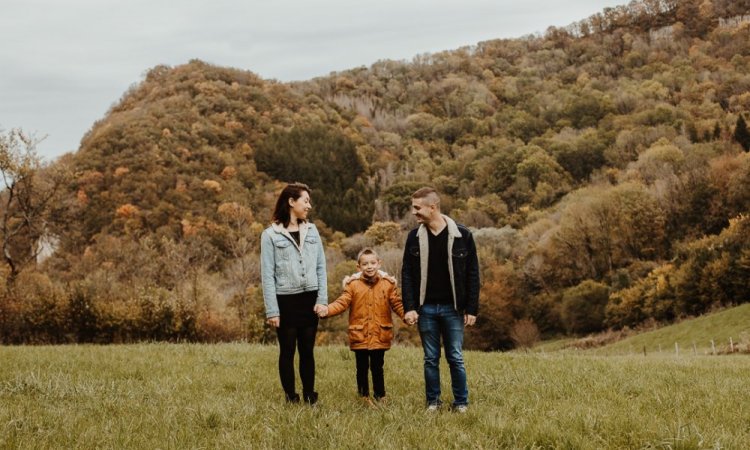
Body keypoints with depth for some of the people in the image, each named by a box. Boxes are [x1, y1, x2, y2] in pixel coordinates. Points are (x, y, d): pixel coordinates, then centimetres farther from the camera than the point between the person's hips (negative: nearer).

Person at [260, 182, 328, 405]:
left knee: (307, 351, 8)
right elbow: (267, 275, -5)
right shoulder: (271, 235, -4)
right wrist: (272, 310, -10)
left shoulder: (311, 231, 8)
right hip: (286, 301, -3)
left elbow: (321, 267, 8)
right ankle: (291, 398, 11)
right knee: (287, 351, 4)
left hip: (309, 300, 3)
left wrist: (322, 299, -2)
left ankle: (310, 397, 15)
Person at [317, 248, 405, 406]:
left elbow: (397, 304, 1)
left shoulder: (388, 283, 2)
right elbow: (342, 303, -8)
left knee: (377, 368, 10)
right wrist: (327, 310, -24)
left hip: (380, 336, 0)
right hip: (360, 336, 0)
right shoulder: (353, 284, -1)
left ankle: (380, 396, 22)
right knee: (362, 369, 10)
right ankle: (364, 397, 22)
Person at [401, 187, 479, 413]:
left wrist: (472, 309, -5)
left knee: (455, 358, 4)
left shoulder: (462, 235, -5)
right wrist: (409, 307, -6)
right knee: (431, 359, 8)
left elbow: (472, 274, -2)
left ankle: (461, 403, 15)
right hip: (426, 309, 2)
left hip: (452, 308, -2)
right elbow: (407, 274, 3)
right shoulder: (414, 237, 1)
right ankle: (432, 402, 19)